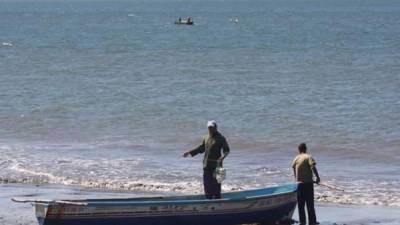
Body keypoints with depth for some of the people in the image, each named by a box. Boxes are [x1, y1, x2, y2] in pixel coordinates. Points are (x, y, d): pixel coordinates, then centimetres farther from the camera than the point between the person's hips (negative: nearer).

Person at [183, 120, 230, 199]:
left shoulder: (220, 138, -4)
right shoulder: (206, 138, 14)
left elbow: (226, 150, -8)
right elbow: (201, 148, 24)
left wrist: (223, 156, -28)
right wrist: (190, 152, 20)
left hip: (216, 164, -6)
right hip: (207, 165, 6)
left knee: (216, 184, -6)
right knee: (207, 183, 7)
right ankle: (209, 199, 15)